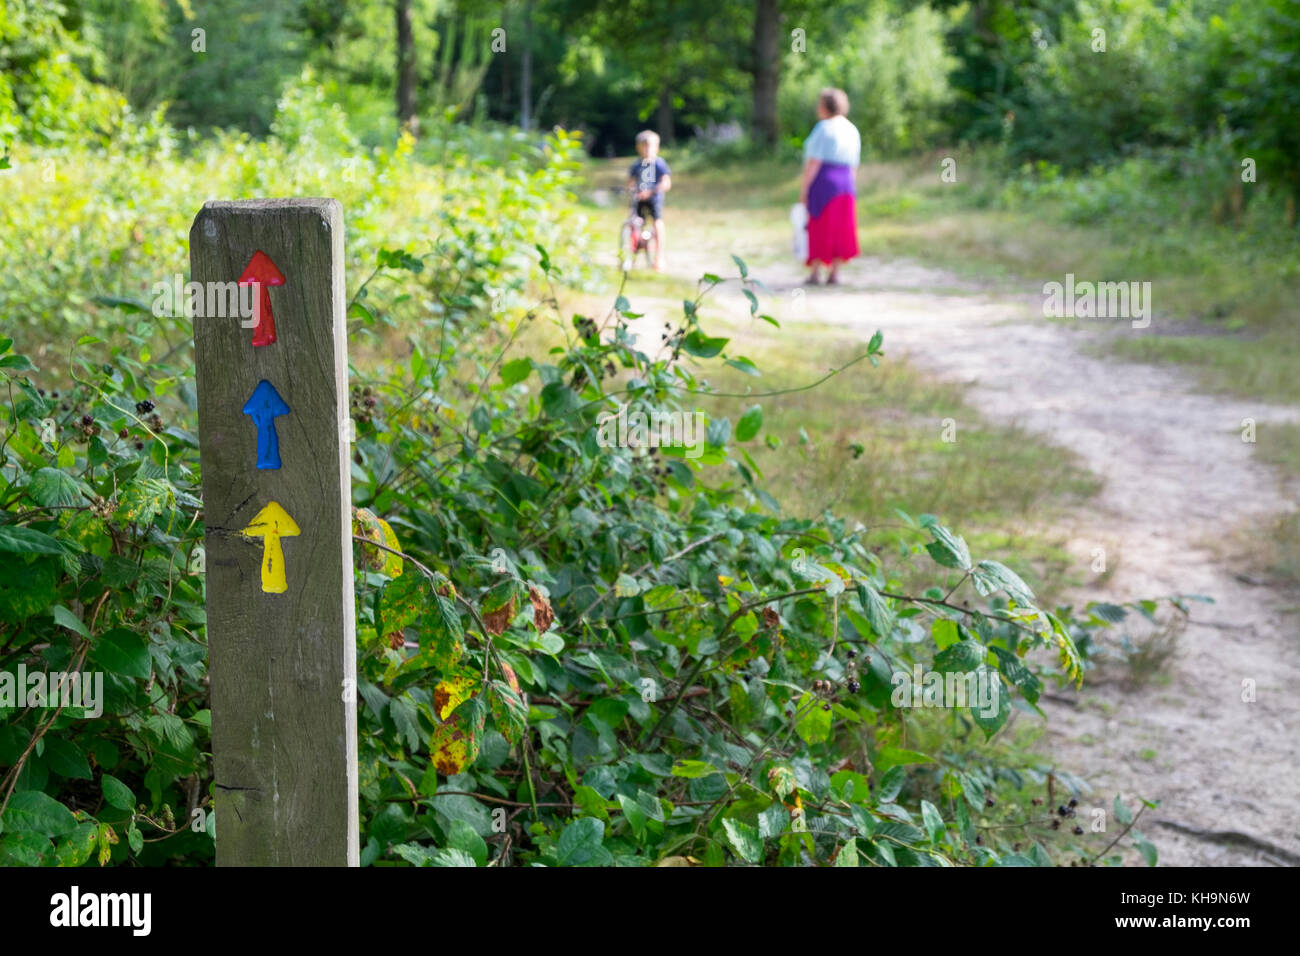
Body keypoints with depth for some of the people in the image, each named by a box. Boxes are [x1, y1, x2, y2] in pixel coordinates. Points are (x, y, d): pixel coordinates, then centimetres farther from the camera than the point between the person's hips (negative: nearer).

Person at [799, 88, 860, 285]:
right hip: (845, 185, 6)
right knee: (840, 229, 7)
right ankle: (834, 273, 5)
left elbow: (814, 162, -15)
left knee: (819, 228, 0)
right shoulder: (853, 131, 12)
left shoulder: (823, 128, -10)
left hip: (822, 182, -6)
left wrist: (804, 188, -14)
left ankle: (815, 273, -1)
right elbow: (853, 166, 12)